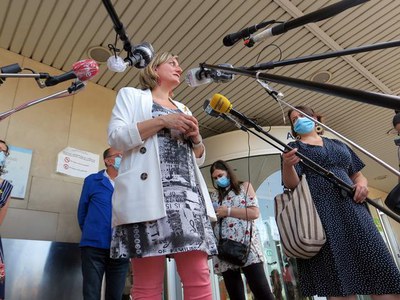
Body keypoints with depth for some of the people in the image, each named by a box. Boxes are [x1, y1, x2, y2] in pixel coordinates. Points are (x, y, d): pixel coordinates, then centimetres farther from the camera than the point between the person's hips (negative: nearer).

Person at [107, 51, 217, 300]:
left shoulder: (183, 109, 30)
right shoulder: (131, 95, 17)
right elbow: (116, 137, -1)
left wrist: (196, 138, 6)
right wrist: (162, 121, -7)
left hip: (188, 193, 5)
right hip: (149, 192, -4)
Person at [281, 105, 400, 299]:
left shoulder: (338, 145, 23)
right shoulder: (294, 147, 11)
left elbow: (358, 175, 24)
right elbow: (291, 184, -3)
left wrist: (362, 184, -1)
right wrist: (287, 165, -25)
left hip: (352, 208, 4)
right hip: (319, 212, -4)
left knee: (380, 270, -3)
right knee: (338, 279, -7)